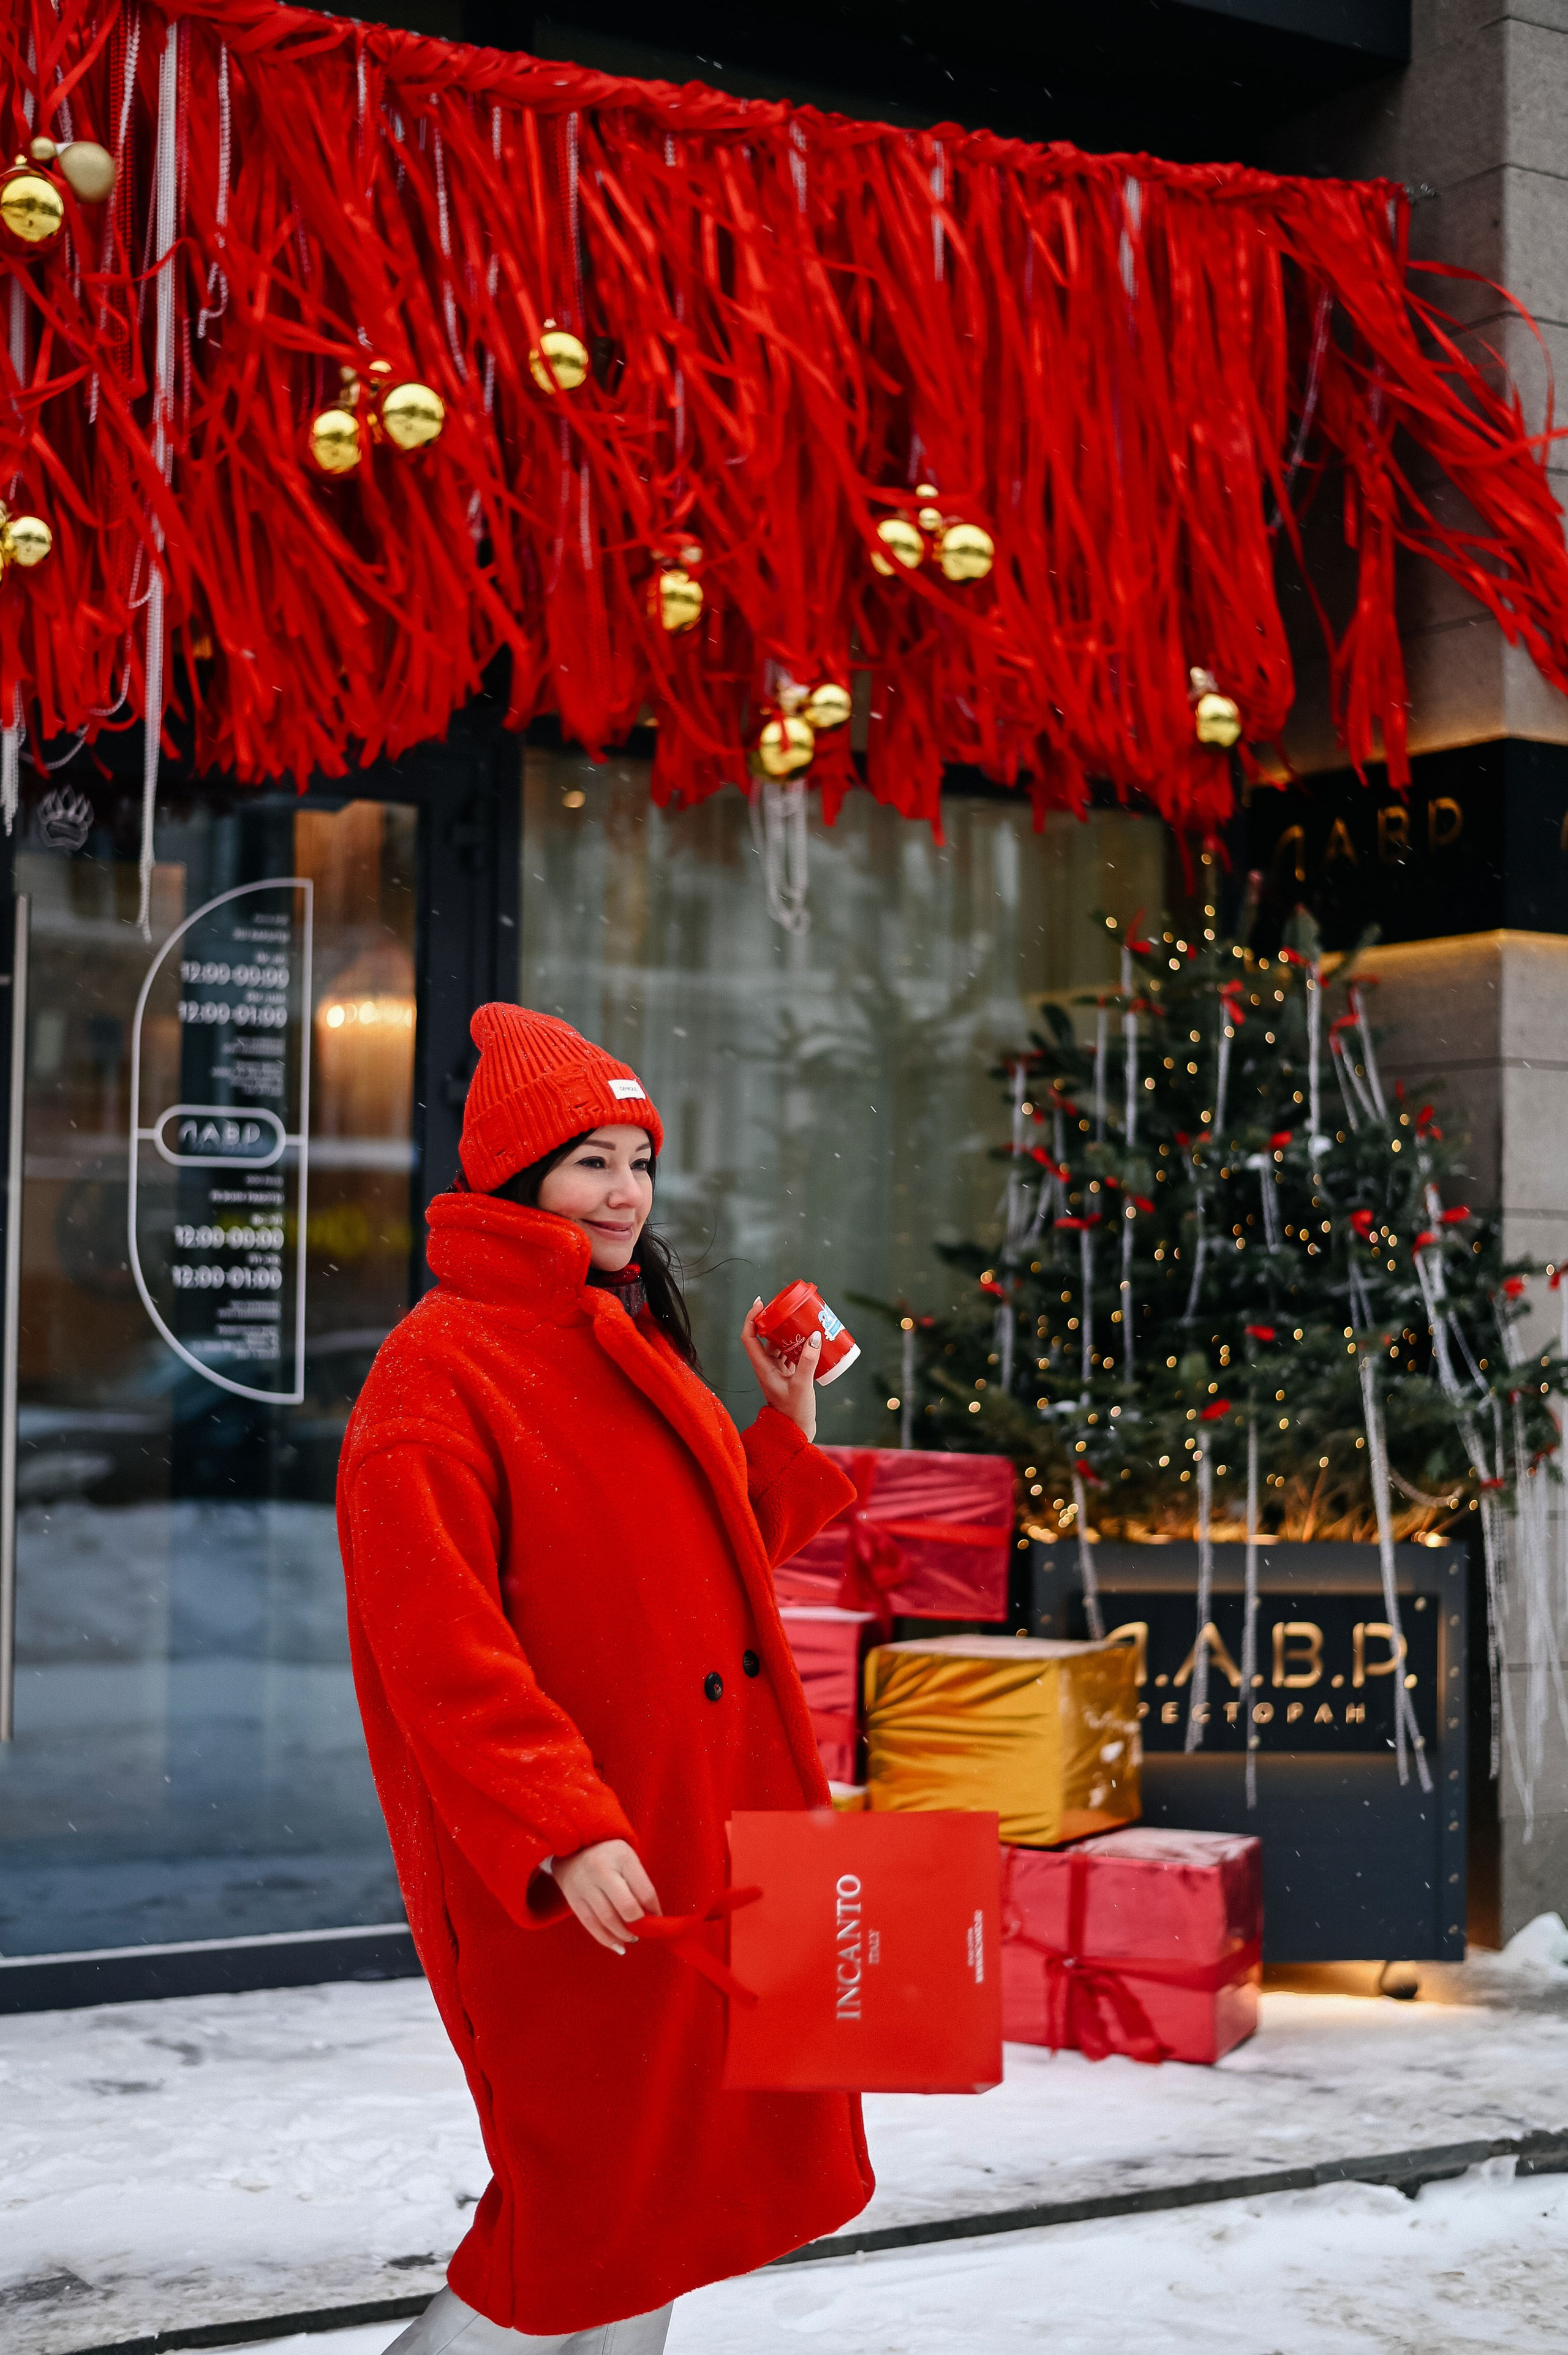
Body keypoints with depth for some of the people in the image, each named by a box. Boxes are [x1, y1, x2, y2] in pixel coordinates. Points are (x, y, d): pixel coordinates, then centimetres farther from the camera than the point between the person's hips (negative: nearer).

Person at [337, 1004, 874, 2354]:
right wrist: (563, 1832, -29)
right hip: (570, 1877, -9)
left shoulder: (633, 1343, 14)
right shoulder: (441, 1368, -14)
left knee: (663, 2152, 16)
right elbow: (442, 1647, -22)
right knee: (594, 2172, -2)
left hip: (697, 1814, 9)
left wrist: (786, 1422, 10)